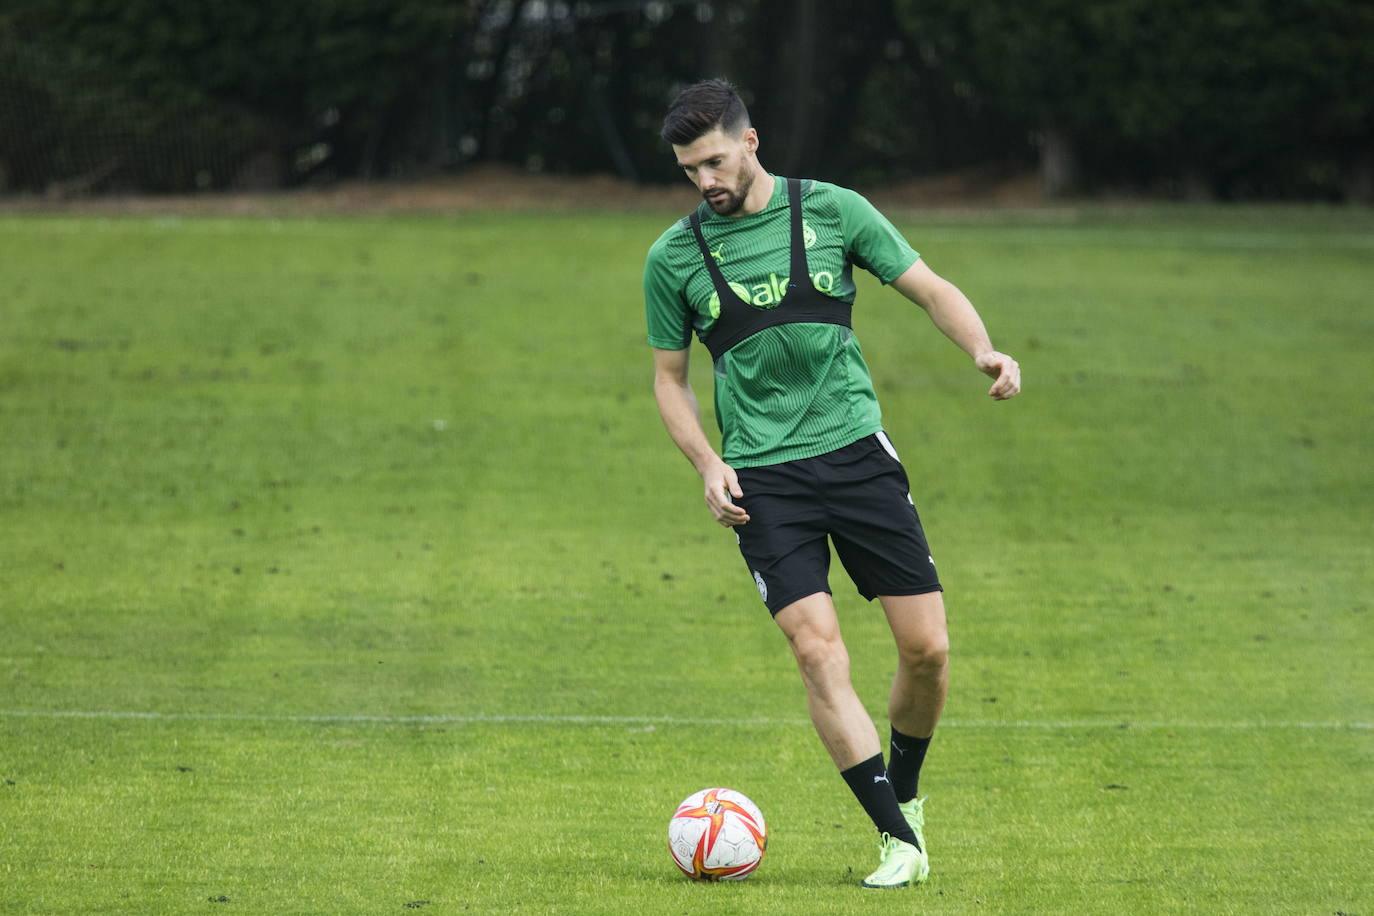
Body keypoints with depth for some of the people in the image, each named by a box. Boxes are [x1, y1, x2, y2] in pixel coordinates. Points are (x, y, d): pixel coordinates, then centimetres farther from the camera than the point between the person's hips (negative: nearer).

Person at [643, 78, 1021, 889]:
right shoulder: (673, 257, 3)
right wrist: (708, 465, -3)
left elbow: (930, 288, 6)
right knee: (819, 652, -15)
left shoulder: (832, 211, 2)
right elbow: (670, 376, 13)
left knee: (927, 646, -4)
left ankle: (903, 791, 23)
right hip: (762, 477, -1)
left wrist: (983, 349, -13)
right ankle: (899, 838, -8)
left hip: (856, 448, 1)